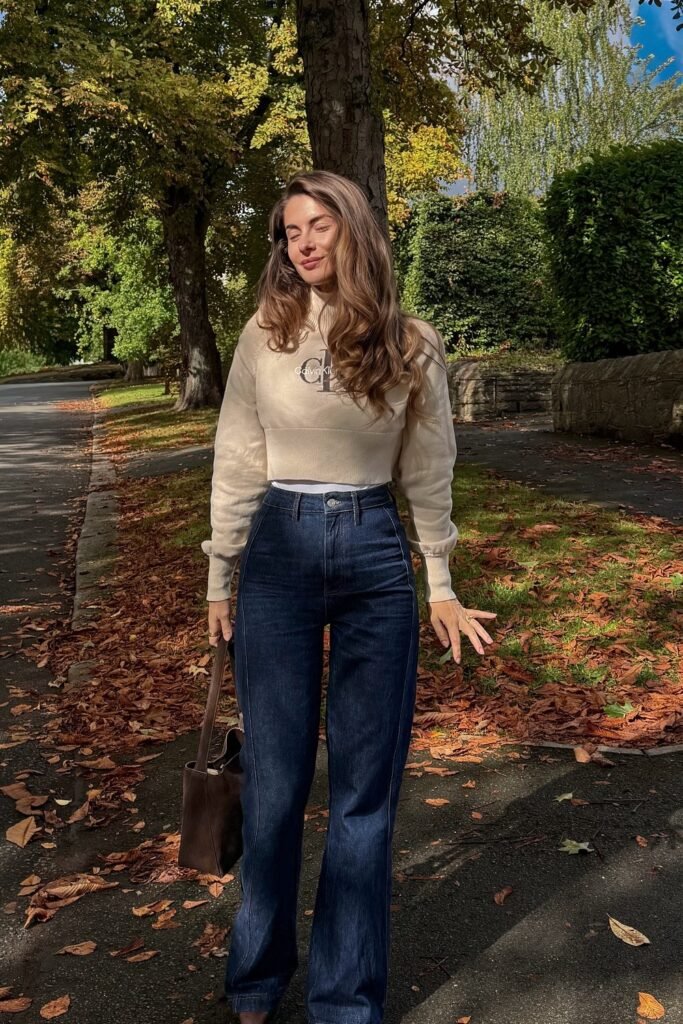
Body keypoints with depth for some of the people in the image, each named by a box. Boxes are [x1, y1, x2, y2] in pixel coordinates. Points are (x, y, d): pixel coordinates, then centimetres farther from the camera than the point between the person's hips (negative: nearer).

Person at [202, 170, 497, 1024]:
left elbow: (427, 472, 7)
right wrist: (219, 582, 5)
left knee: (366, 783, 6)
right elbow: (237, 464, 4)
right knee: (275, 776, 6)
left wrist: (440, 585, 8)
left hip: (377, 554, 1)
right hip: (279, 549, 0)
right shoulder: (266, 334, 2)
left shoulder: (411, 346, 2)